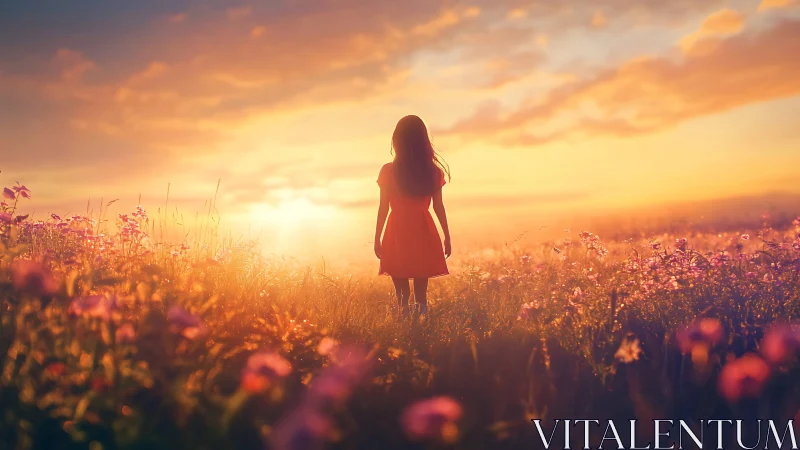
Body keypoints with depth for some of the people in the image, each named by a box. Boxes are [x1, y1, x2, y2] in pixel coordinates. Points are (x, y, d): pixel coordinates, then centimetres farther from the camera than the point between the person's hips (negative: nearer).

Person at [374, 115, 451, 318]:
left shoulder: (389, 171, -7)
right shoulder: (433, 171, -1)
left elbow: (383, 208, -4)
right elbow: (438, 206, 3)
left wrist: (377, 238, 5)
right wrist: (447, 236, 12)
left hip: (398, 235, -2)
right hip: (423, 234, 2)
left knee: (402, 292, 6)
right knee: (421, 291, 10)